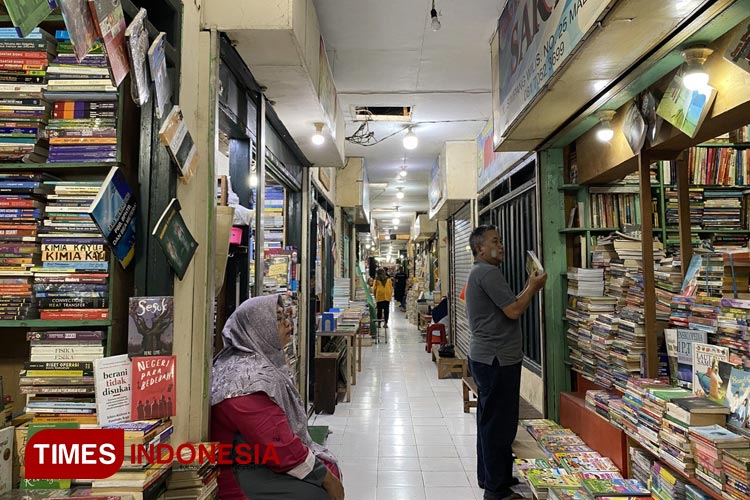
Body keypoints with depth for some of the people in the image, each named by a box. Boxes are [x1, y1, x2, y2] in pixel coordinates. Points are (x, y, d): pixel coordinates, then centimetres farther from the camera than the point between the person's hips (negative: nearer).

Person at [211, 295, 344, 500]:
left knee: (329, 467, 4)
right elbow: (279, 445, -25)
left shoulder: (261, 362, 6)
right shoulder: (248, 377, -24)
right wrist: (325, 477, -16)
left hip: (260, 459, 9)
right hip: (246, 475, -9)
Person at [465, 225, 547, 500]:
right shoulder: (488, 272, -16)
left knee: (490, 421, 18)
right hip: (497, 359, -11)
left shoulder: (478, 273, 18)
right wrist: (533, 288, -5)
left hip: (485, 357, 11)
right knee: (500, 424, -3)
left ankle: (489, 477, 30)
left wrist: (529, 289, 10)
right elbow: (513, 311, -20)